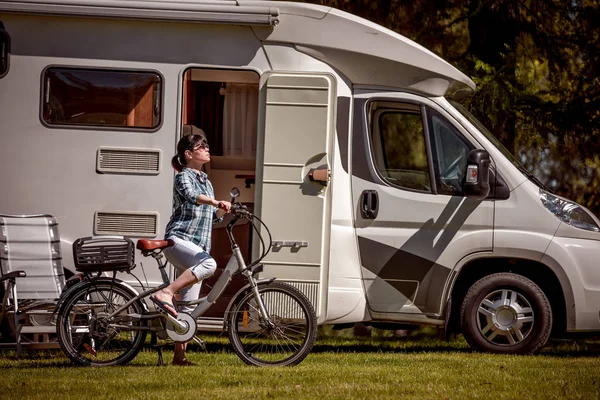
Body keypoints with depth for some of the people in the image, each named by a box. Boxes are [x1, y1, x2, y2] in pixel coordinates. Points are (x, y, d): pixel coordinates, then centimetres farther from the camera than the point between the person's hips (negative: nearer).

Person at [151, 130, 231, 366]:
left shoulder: (205, 181, 23)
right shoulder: (184, 177, -3)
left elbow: (212, 215, 28)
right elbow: (191, 195, -26)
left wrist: (223, 210, 5)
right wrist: (216, 202, -44)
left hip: (197, 246, 8)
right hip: (178, 240, -8)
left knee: (190, 306, 3)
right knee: (208, 264, -37)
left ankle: (180, 355, 4)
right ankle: (165, 293, -35)